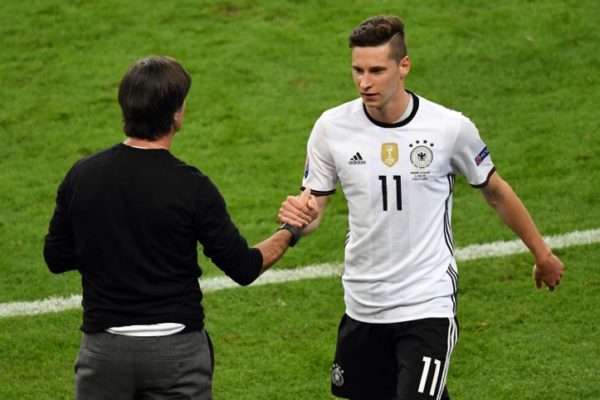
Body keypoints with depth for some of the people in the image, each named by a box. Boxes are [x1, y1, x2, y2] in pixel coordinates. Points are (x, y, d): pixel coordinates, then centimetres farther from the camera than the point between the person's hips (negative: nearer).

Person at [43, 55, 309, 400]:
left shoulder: (81, 175, -4)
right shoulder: (191, 187, -13)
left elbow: (56, 258, 5)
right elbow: (244, 268, -7)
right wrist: (290, 232, 10)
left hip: (104, 345, 3)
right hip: (176, 349, -2)